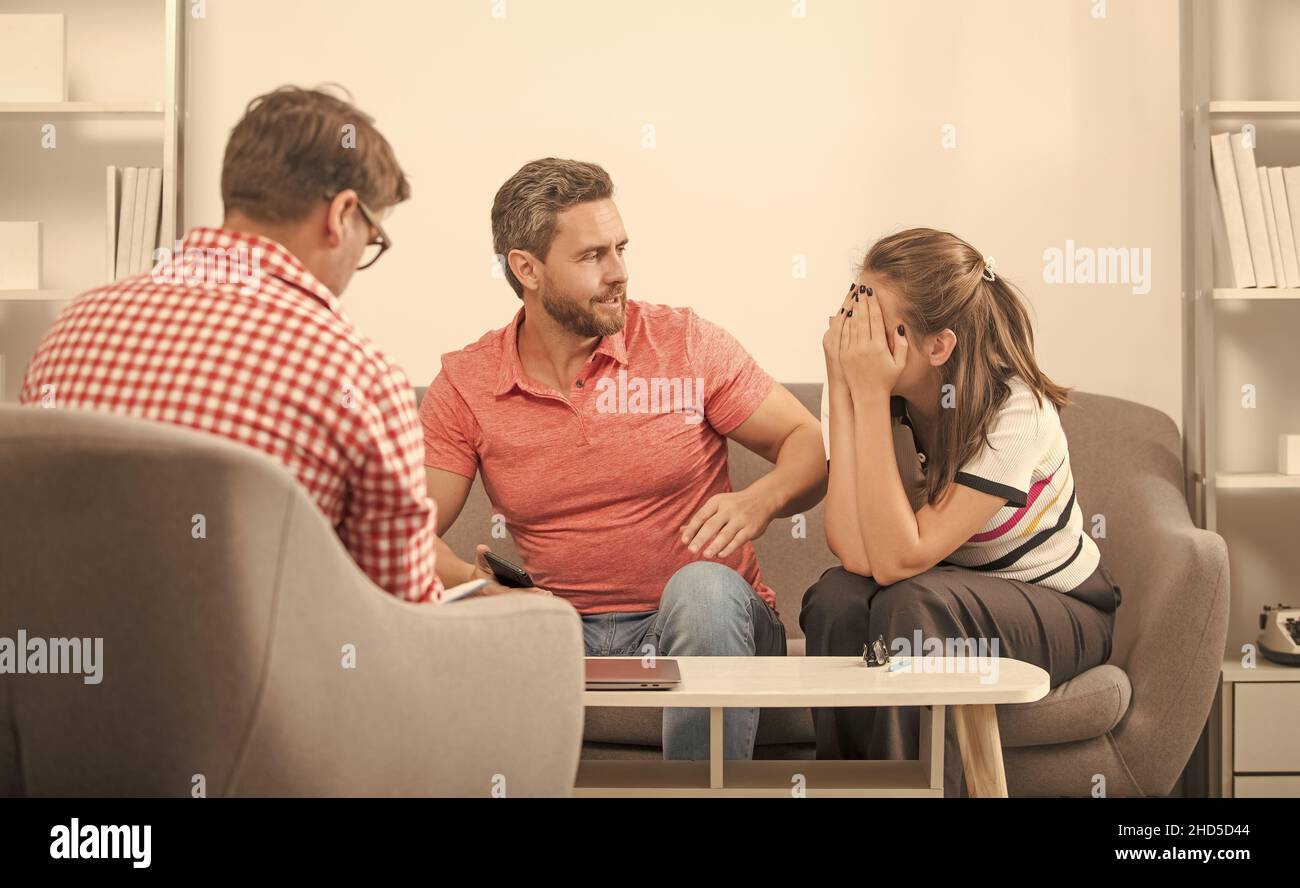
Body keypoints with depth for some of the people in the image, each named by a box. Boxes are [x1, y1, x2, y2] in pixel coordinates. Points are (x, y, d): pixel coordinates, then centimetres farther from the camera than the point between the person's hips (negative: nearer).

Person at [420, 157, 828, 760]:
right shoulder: (465, 386, 1)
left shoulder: (684, 344, -1)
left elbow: (811, 443, 4)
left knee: (701, 587, -36)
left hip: (706, 620, 0)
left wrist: (759, 502, -19)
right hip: (570, 631, 0)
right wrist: (476, 584, -26)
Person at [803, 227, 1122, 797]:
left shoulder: (1015, 412, -28)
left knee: (911, 607, -34)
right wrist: (844, 388, -30)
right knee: (837, 600, -29)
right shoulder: (861, 387, -16)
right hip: (946, 593, 4)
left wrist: (871, 396, -36)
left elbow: (896, 560, -34)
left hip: (1058, 606, -4)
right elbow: (856, 554, -28)